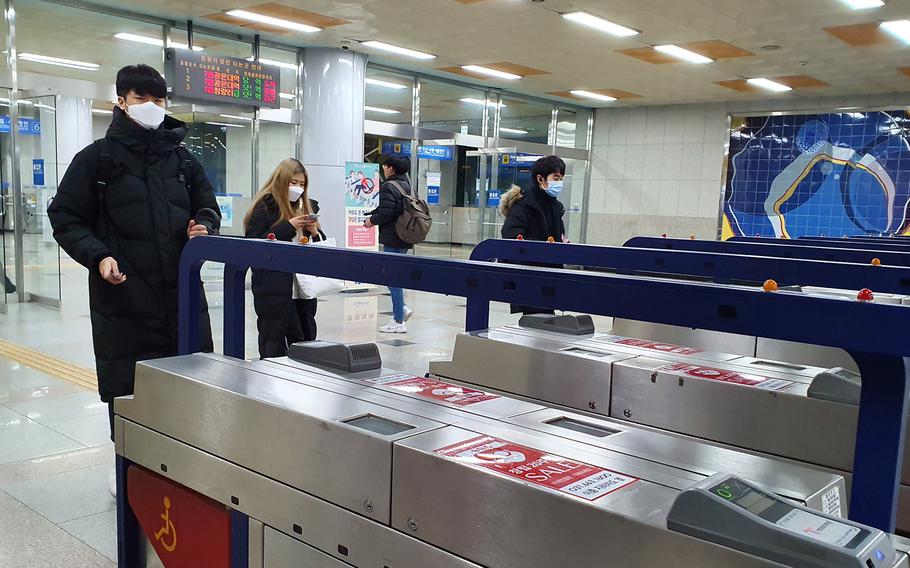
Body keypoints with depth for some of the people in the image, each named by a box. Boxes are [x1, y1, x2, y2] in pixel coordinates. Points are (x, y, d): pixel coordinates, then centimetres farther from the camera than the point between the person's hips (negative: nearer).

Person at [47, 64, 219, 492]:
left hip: (182, 292, 3)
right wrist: (98, 256, -13)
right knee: (128, 391, 3)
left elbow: (207, 208, 22)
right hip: (123, 297, -3)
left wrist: (204, 228, -2)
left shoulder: (183, 159, 14)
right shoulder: (98, 158, 4)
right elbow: (65, 217, 3)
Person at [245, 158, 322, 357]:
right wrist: (289, 226, -17)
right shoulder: (264, 206, -4)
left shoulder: (309, 207, 13)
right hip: (273, 290, -6)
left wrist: (314, 232, -3)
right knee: (273, 347, 1)